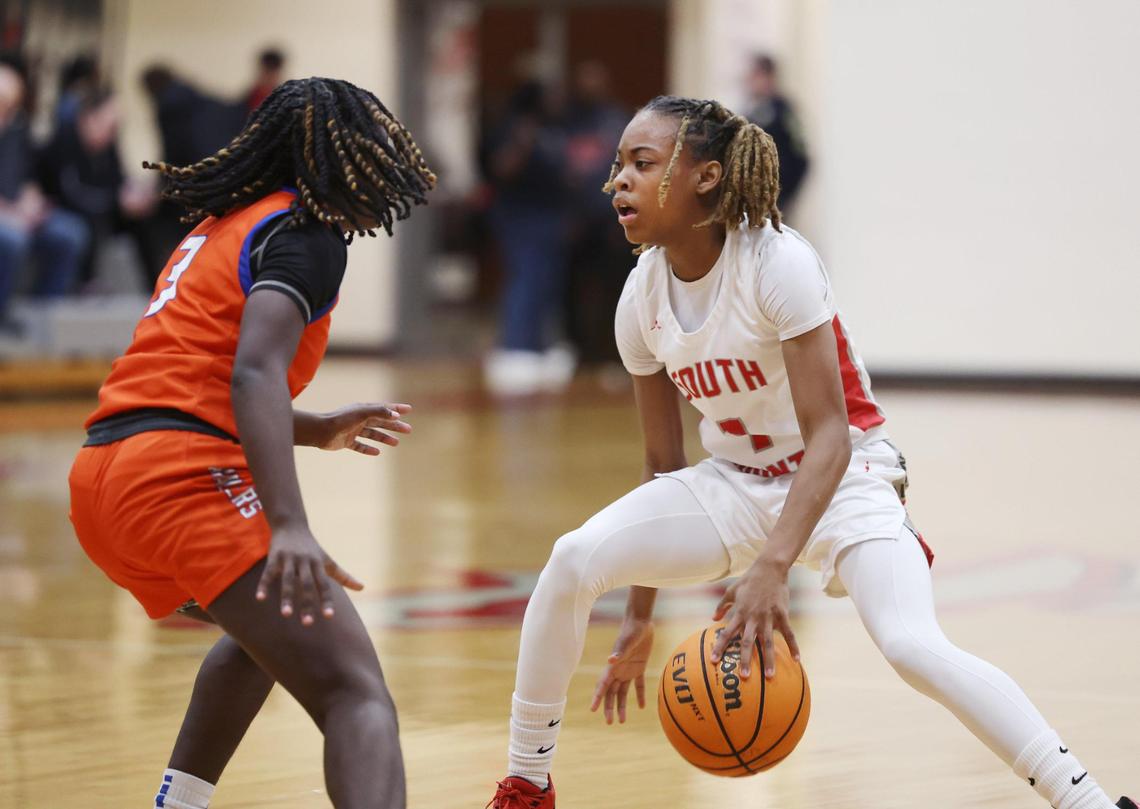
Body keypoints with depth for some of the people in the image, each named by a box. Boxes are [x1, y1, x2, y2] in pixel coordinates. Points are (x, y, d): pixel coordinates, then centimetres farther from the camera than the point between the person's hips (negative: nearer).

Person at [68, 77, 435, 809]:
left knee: (268, 623, 38)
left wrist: (317, 432, 41)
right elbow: (254, 373, -19)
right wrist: (290, 528, -30)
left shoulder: (219, 227, 26)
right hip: (185, 476, -9)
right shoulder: (305, 235, -1)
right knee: (356, 696, -19)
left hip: (99, 480, 9)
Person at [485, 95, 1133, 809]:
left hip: (845, 479, -5)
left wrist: (772, 566, -39)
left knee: (914, 648, -29)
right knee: (576, 558, -18)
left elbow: (828, 436, -27)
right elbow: (664, 464, 5)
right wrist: (641, 616, 8)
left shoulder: (778, 263, -23)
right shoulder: (644, 300, -5)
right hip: (735, 481, 5)